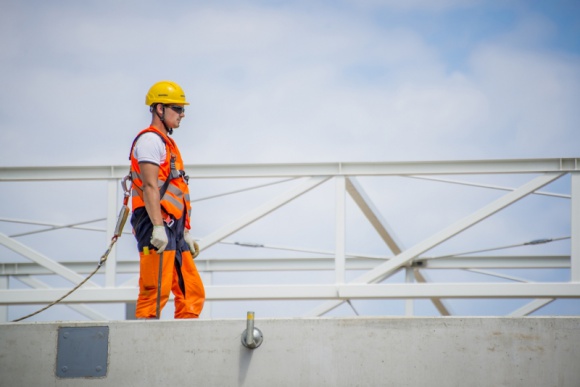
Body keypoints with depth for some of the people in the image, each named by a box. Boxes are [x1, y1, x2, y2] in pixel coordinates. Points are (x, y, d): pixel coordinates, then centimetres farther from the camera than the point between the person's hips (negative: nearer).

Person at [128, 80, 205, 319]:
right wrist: (158, 227, -24)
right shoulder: (150, 140, -6)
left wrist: (185, 233, 23)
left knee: (192, 292, 6)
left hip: (173, 230, 10)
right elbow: (150, 187, -16)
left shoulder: (167, 143, 24)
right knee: (155, 292, -13)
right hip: (157, 228, -10)